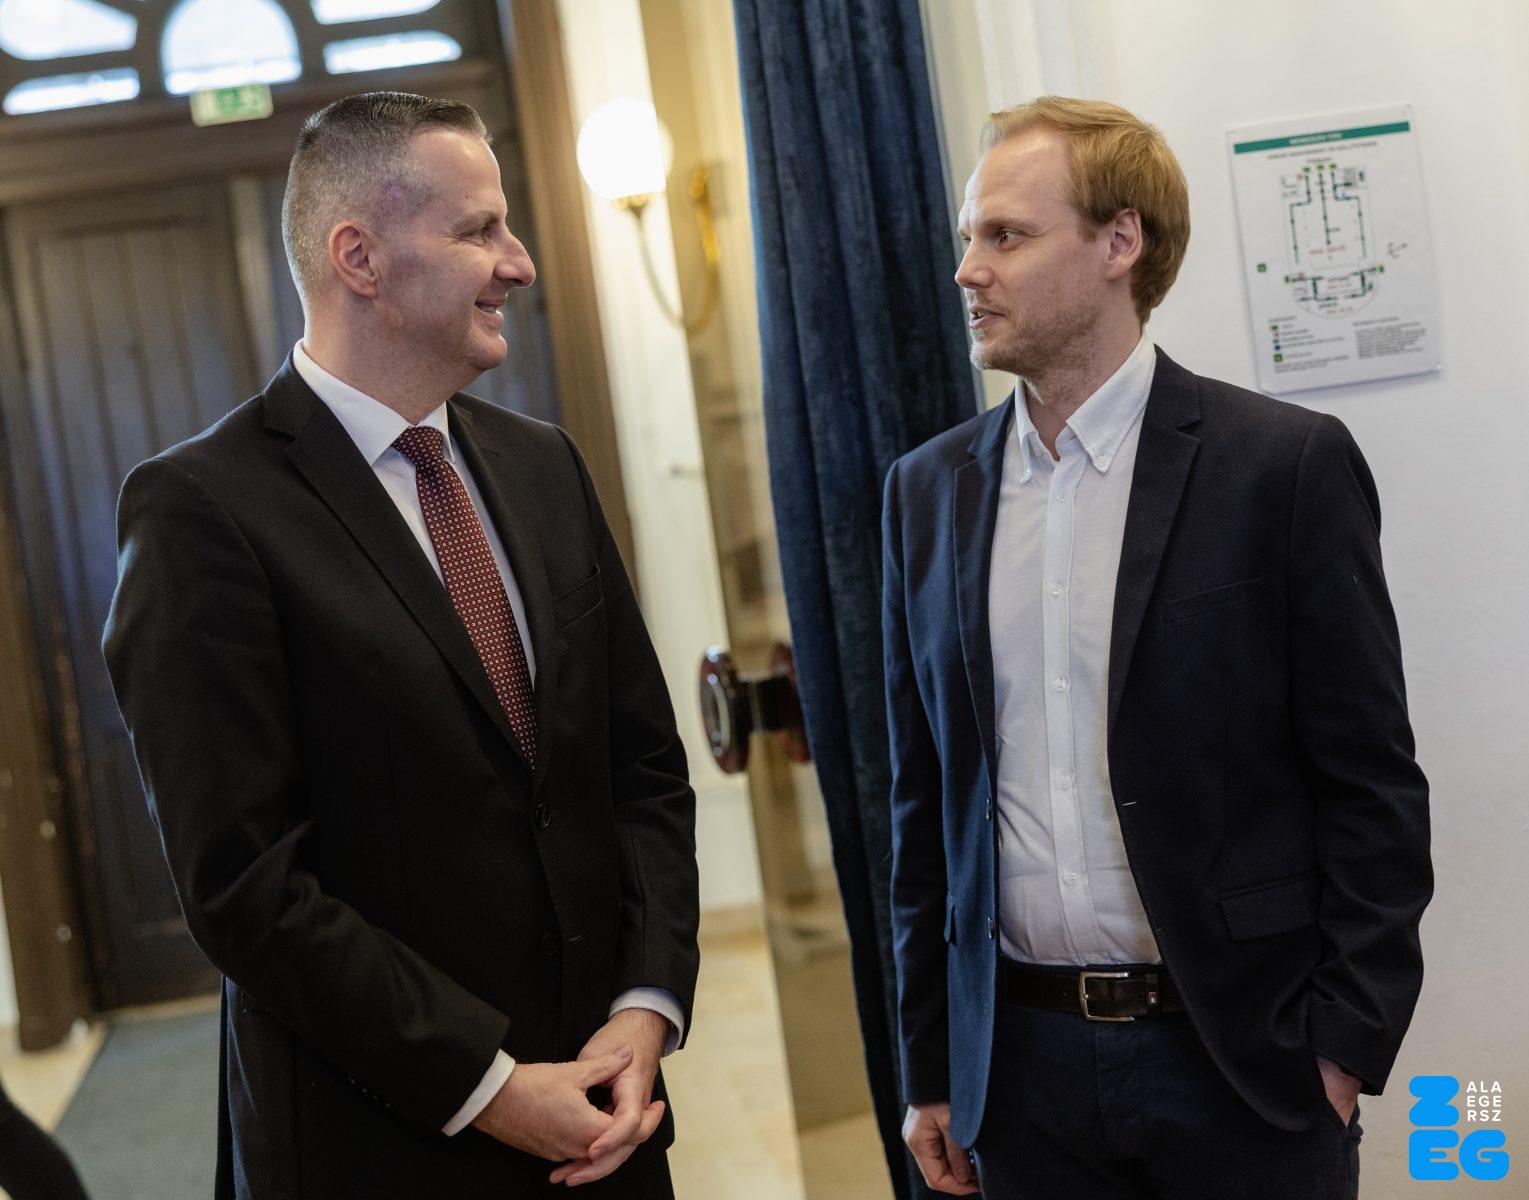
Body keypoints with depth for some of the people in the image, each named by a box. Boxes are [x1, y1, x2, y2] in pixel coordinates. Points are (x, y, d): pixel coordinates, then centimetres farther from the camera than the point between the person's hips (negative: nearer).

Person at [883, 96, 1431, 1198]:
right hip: (1024, 1063, 4)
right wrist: (929, 1068, 8)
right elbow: (925, 797, 7)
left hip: (1240, 1063, -3)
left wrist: (1347, 1049, -9)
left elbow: (1370, 785, -6)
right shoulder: (928, 489, 5)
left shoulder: (1288, 464, -7)